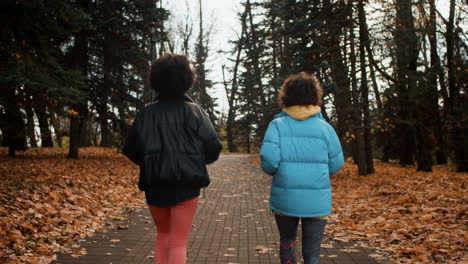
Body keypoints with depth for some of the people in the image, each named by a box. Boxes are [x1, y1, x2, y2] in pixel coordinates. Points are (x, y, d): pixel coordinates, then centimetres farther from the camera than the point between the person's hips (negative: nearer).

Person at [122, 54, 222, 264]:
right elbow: (213, 147, -9)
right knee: (178, 243, 3)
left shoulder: (146, 113, 1)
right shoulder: (194, 111, -5)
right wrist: (199, 160, 13)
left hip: (154, 186, 3)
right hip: (185, 186, -3)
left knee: (163, 234, 23)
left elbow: (131, 150, 0)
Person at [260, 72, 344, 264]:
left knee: (287, 241, 24)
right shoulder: (324, 128, -2)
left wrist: (275, 172, 7)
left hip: (285, 198, 0)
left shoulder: (277, 125, -4)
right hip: (317, 201, 0)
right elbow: (336, 164, 1)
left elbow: (268, 159, -14)